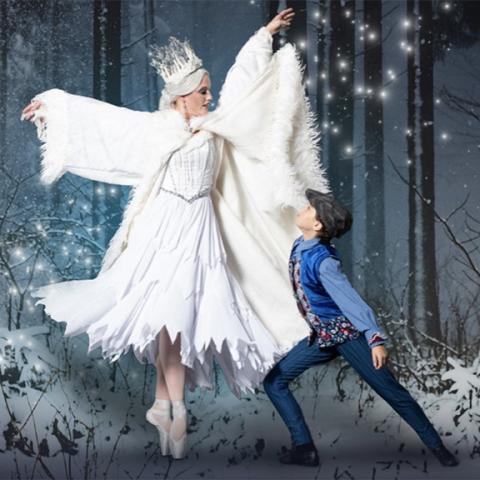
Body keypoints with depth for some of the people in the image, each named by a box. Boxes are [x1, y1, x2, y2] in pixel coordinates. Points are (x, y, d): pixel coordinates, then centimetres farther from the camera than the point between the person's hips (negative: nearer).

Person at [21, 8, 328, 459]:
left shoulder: (216, 125, 9)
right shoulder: (155, 127, 0)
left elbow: (241, 79, 16)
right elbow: (100, 113, 6)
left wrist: (265, 34, 23)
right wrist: (52, 101, 13)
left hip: (201, 229, 3)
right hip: (167, 229, -3)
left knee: (177, 316, 0)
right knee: (170, 313, -9)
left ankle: (163, 402, 5)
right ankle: (175, 407, -4)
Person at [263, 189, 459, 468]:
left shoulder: (322, 261, -27)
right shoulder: (299, 245, -3)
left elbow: (351, 300, -34)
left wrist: (376, 339, -41)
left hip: (347, 334, -8)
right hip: (321, 337, 8)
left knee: (390, 390, -3)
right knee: (274, 381, 0)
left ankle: (437, 446, 10)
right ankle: (304, 447, 1)